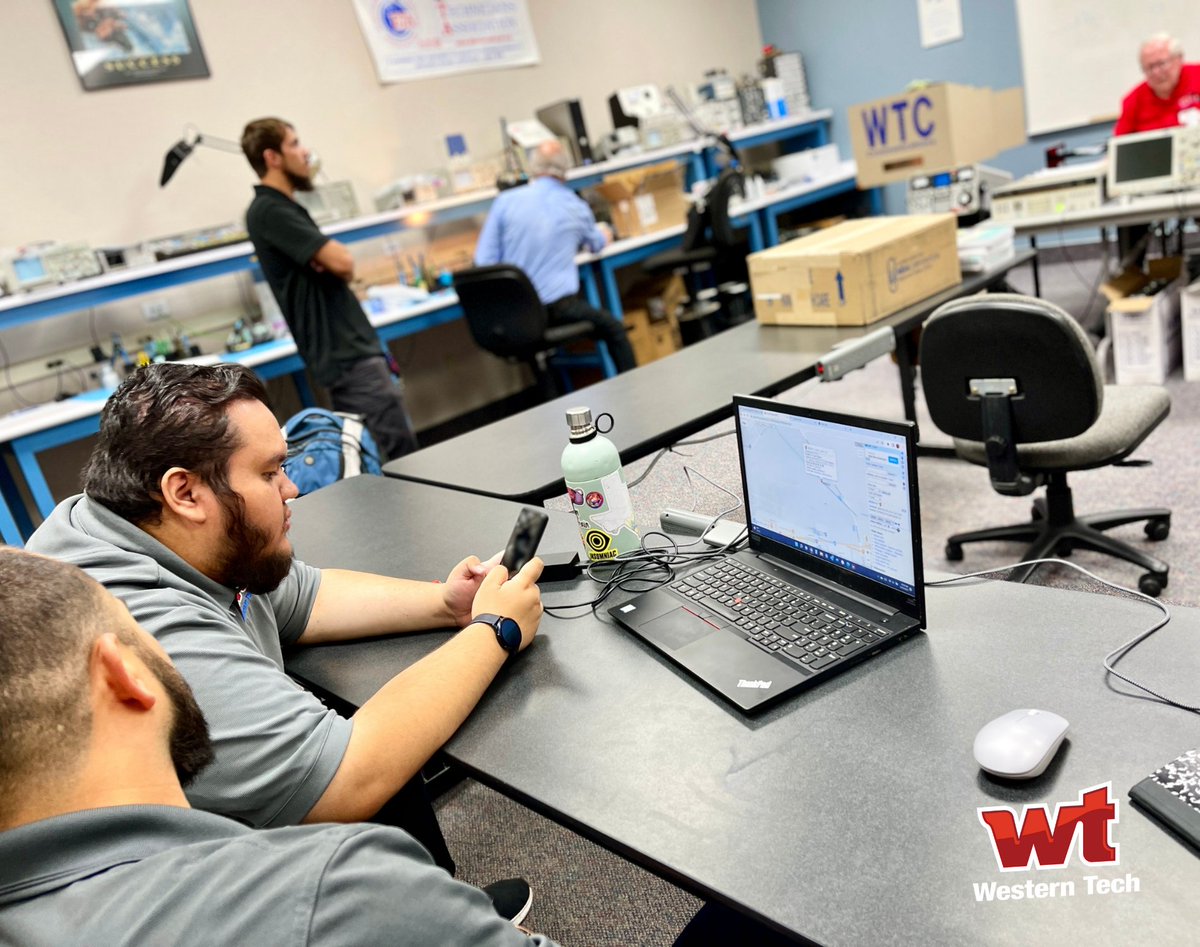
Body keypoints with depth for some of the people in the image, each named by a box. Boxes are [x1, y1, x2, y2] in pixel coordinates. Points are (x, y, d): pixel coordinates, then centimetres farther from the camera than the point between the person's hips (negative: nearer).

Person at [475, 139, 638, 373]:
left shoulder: (505, 201, -1)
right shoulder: (576, 206, 4)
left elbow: (483, 261, -2)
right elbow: (596, 244, 26)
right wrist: (603, 235, 51)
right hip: (559, 307, -2)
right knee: (614, 331, 20)